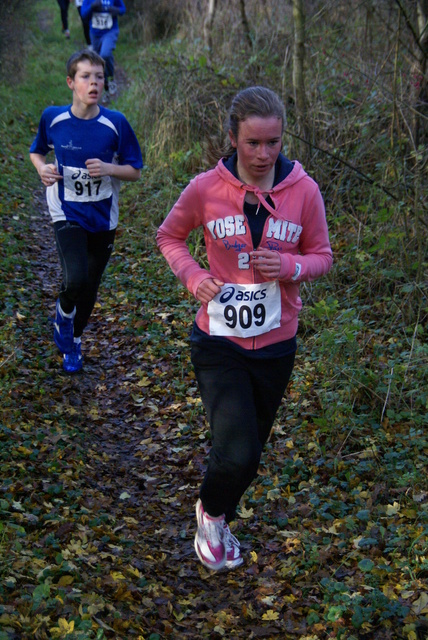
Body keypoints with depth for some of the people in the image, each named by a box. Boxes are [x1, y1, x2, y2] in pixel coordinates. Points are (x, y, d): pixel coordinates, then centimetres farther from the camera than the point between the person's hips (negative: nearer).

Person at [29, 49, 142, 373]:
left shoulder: (116, 123, -10)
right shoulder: (52, 117, -6)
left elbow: (135, 170, -2)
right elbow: (37, 151, 12)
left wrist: (108, 168, -21)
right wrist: (43, 169, -9)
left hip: (103, 217, 1)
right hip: (67, 214, -1)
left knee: (90, 287, 13)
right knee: (76, 280, -22)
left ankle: (74, 340, 40)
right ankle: (63, 315, 13)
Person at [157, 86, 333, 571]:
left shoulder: (303, 190, -8)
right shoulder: (205, 189, -11)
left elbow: (321, 255, 3)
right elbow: (169, 236, 7)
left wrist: (290, 267, -18)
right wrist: (192, 276, -12)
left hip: (276, 344, 3)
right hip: (219, 343, -2)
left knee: (249, 451, 18)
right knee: (237, 454, -15)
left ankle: (217, 525, 47)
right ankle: (211, 512, 21)